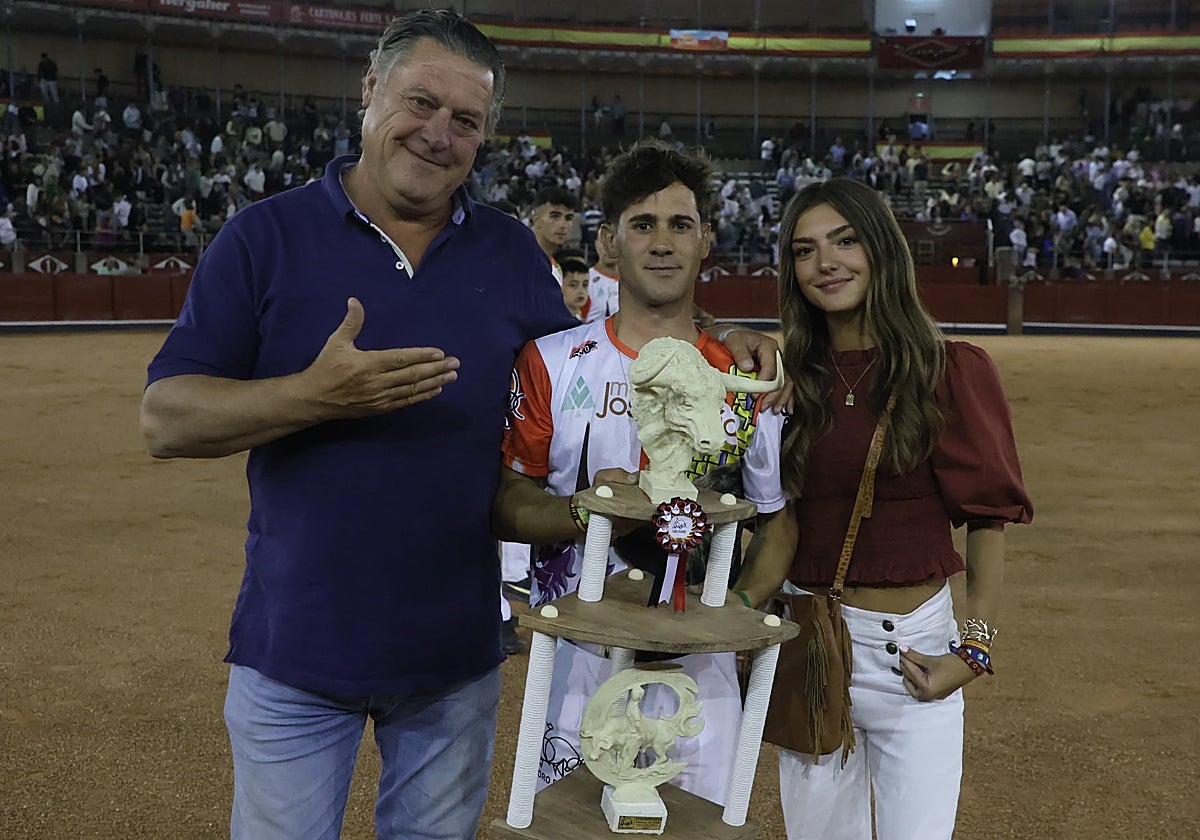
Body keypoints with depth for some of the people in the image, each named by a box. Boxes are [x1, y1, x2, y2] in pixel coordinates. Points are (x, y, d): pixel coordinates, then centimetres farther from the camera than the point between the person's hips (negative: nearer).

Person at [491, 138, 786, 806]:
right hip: (578, 656, -1)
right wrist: (583, 510, -21)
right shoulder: (553, 363, 1)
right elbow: (505, 505, -2)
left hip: (702, 662, 1)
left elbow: (777, 519, 8)